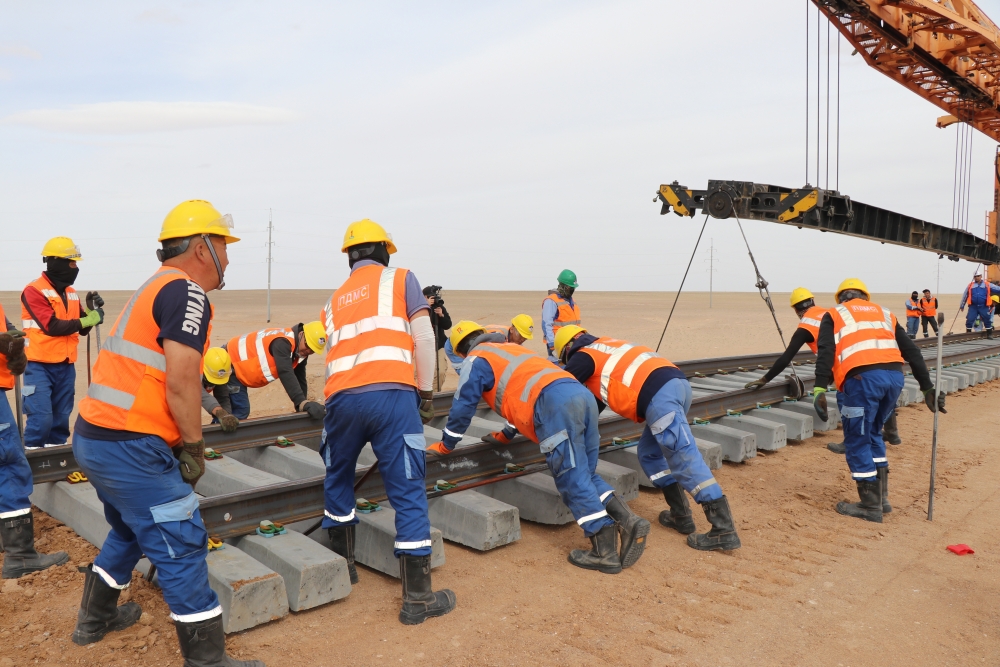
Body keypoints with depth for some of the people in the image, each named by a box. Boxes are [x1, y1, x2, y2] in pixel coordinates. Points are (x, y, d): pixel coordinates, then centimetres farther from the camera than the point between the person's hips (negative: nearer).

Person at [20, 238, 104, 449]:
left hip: (66, 366, 7)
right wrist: (87, 320, -14)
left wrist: (91, 310, -4)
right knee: (42, 417, -11)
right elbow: (52, 326, -19)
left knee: (61, 418, 11)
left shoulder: (71, 292, 12)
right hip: (40, 366, -6)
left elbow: (82, 329, 13)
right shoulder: (34, 290, -10)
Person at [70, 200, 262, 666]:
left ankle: (95, 619, 45)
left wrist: (184, 442, 14)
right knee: (182, 546, -3)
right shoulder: (186, 292, -13)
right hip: (131, 448, -10)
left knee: (131, 531, 28)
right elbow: (180, 383, -22)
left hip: (93, 436, 10)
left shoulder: (153, 288, 16)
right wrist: (194, 447, -10)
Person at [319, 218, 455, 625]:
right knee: (408, 492, 3)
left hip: (342, 397, 4)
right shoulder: (401, 278, 14)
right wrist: (426, 394, 11)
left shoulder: (335, 300, 26)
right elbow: (423, 338, 4)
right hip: (392, 394, -4)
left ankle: (343, 566, 38)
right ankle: (418, 598, 8)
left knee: (338, 480, 26)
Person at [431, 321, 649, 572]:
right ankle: (628, 520, 0)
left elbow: (462, 407, 15)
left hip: (556, 403, -8)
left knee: (573, 481, -5)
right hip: (581, 394, 8)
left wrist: (445, 445, 29)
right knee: (584, 476, 14)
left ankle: (605, 553, -5)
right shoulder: (511, 348, 38)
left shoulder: (476, 360, 15)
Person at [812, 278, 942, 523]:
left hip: (862, 379, -5)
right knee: (873, 434, 23)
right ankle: (881, 498, 26)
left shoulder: (834, 315, 16)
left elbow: (825, 353, -2)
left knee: (858, 441, 7)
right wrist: (927, 387, 24)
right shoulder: (884, 314, 28)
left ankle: (871, 506, 13)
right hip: (894, 376, 5)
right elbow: (912, 352, 22)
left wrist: (820, 388, -12)